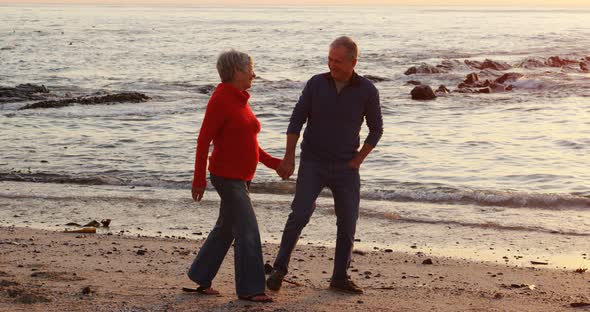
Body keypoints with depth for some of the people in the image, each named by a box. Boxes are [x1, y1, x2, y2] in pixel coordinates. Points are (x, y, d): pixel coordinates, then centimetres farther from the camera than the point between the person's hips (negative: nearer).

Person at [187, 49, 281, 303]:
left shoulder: (239, 99, 12)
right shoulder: (220, 99, -15)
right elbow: (204, 140, -16)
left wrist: (271, 162, 13)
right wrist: (199, 179, -17)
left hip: (241, 177, 9)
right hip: (227, 177, -9)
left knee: (226, 229, 14)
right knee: (247, 230, -9)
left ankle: (201, 279, 25)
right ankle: (249, 288, -3)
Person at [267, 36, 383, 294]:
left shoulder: (367, 90, -6)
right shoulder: (316, 84, -6)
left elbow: (376, 129, 5)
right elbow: (296, 121, -2)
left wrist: (358, 160, -2)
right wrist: (288, 159, -8)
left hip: (346, 168, 1)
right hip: (312, 164, -1)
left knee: (348, 223, 2)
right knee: (299, 215, -16)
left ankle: (340, 278, 16)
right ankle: (279, 269, -6)